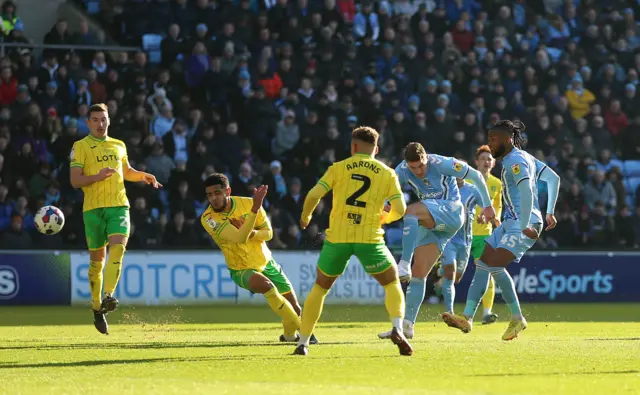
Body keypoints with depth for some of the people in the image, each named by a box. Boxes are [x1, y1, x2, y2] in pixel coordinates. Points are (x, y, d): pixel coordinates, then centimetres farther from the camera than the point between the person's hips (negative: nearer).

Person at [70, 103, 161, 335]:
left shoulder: (119, 146, 16)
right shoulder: (80, 147, 1)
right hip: (93, 208, -2)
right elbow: (75, 180, -6)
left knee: (117, 248, -22)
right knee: (97, 259, 2)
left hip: (119, 205, 3)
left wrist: (143, 176, 14)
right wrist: (97, 177, -21)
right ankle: (97, 308, 15)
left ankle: (108, 296, -29)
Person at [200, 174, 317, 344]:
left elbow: (268, 233, -6)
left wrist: (249, 233, -27)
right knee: (266, 285, -35)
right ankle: (294, 328, -19)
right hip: (241, 270, -4)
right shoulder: (208, 219, -22)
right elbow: (240, 238, -34)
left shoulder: (247, 203, -13)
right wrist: (255, 209, -44)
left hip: (266, 262, 4)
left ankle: (290, 335, 39)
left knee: (294, 307, 6)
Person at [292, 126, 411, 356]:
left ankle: (302, 343, 15)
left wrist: (305, 216, 17)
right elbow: (400, 209, 3)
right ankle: (397, 330, -8)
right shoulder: (387, 173, 9)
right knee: (392, 284, 16)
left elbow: (313, 195, -2)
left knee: (320, 287, 18)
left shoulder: (338, 168, 7)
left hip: (337, 236, 1)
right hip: (369, 237, -1)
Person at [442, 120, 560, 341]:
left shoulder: (515, 161, -13)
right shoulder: (525, 157, 18)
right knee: (483, 263, 5)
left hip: (523, 225, -11)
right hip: (511, 223, 11)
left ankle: (517, 319, -6)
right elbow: (553, 178, 23)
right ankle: (467, 318, 2)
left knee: (494, 264, -19)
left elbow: (526, 190, -27)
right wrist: (549, 212, 23)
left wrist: (525, 226, -28)